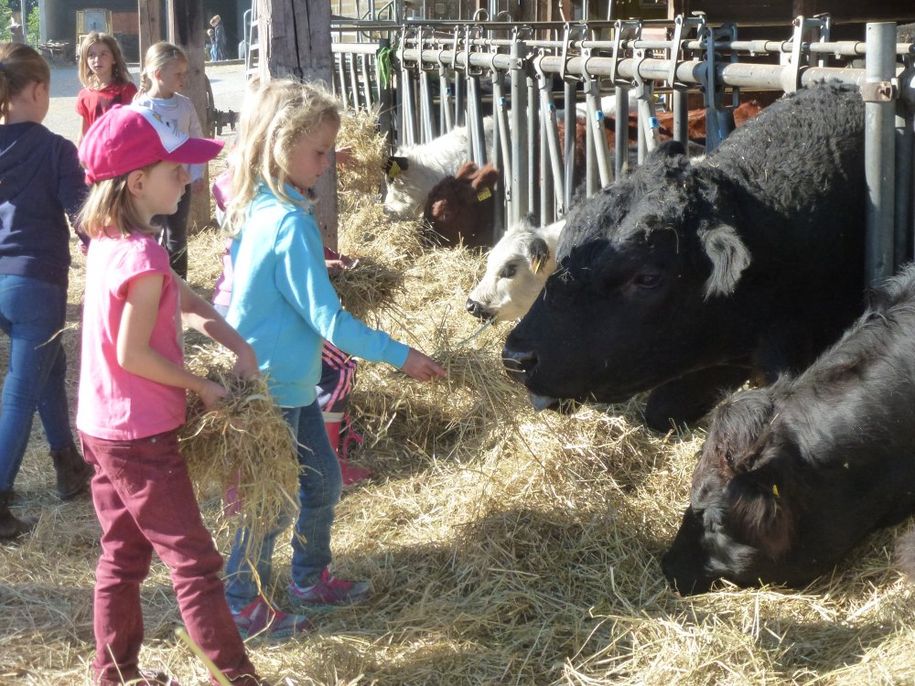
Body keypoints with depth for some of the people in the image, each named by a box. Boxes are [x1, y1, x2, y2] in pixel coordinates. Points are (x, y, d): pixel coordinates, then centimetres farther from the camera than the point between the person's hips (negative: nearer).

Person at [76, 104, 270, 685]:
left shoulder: (107, 241, 5)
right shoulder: (144, 257, -23)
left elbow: (187, 300, 13)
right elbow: (133, 354, -22)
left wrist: (240, 347, 5)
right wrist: (201, 386, -11)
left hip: (101, 428, 9)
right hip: (142, 437, -9)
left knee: (124, 556, 18)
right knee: (194, 561, -1)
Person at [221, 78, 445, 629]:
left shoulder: (257, 207, 2)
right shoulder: (291, 224, -25)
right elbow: (329, 322, -24)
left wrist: (317, 268, 18)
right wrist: (400, 355, -17)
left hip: (289, 381, 9)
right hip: (274, 389, -9)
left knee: (324, 481, 20)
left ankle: (311, 580, 37)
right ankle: (240, 607, 21)